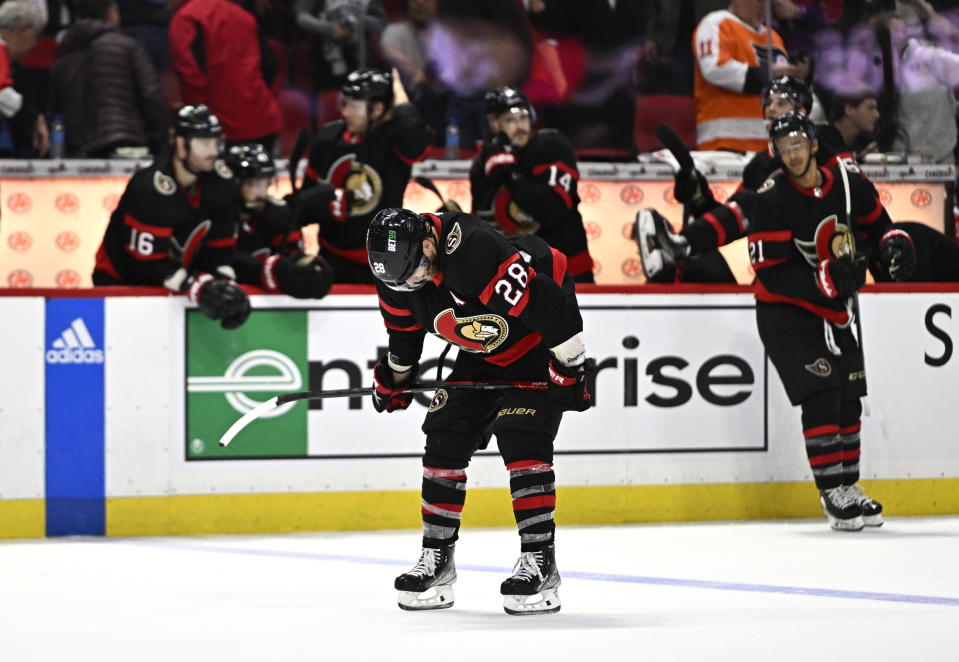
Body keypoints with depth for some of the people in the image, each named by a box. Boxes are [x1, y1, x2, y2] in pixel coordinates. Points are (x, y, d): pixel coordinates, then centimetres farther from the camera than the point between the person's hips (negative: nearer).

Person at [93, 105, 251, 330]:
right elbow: (148, 264, -30)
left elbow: (221, 244, -5)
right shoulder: (149, 190, -31)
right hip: (120, 282, -6)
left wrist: (225, 285, -23)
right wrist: (200, 286, -37)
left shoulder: (220, 181, -9)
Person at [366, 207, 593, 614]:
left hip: (539, 341, -8)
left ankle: (540, 563, -15)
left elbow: (550, 304, -34)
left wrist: (569, 368, -27)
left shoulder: (477, 252, -39)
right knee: (445, 439, 2)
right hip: (480, 355, 8)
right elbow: (404, 326, 10)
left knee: (522, 442, -19)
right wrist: (395, 376, 19)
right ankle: (436, 559, 12)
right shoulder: (397, 267, -13)